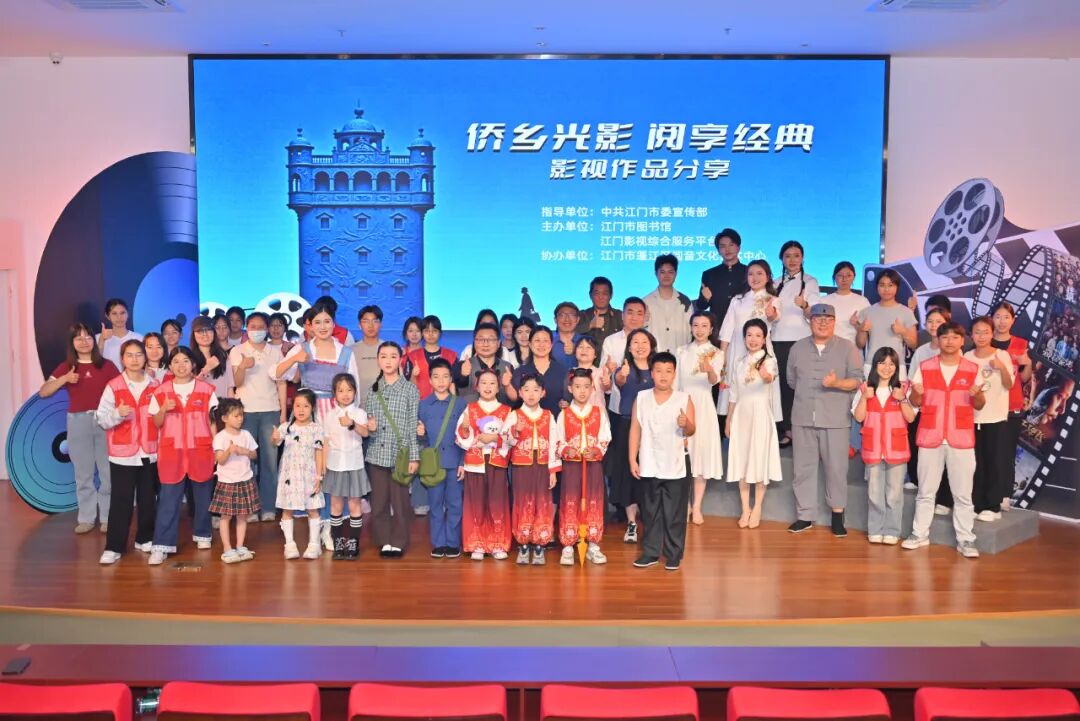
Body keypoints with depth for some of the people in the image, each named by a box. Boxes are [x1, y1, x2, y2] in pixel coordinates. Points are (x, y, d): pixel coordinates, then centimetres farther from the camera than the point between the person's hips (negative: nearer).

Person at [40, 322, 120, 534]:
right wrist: (64, 379, -14)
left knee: (108, 472, 2)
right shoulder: (66, 367, 6)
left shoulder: (107, 366, 2)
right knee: (83, 473, 8)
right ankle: (86, 518, 17)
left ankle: (108, 517, 13)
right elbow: (43, 392, 0)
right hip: (78, 422, 1)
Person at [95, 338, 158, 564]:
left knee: (148, 499, 11)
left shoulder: (155, 386, 4)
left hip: (149, 452, 2)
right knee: (121, 501, 0)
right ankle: (114, 547, 6)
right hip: (122, 454, -2)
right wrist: (118, 413, -23)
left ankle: (145, 538, 25)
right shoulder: (113, 387, -3)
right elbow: (102, 419, -4)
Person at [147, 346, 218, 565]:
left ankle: (202, 535, 28)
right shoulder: (161, 392, 3)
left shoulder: (206, 390, 1)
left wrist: (216, 448, 1)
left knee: (202, 496, 11)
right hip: (171, 453, 0)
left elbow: (212, 421, 5)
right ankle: (162, 545, 0)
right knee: (168, 499, -2)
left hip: (200, 451, 0)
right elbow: (156, 424, 6)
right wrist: (163, 410, -13)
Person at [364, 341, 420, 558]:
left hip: (401, 454, -3)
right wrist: (368, 426, -8)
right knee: (379, 501, 7)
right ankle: (384, 541, 19)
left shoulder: (410, 389, -1)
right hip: (377, 453, 3)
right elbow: (367, 420, 17)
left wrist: (414, 456, -7)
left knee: (400, 500, 1)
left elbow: (413, 424, -3)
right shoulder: (372, 389, 9)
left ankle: (398, 542, 13)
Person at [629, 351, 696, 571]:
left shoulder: (684, 399, -3)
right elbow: (635, 429, 3)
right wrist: (632, 459, 0)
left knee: (675, 513, 5)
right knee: (651, 512, 11)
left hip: (676, 465, -1)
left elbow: (691, 432, -3)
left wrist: (685, 424, -26)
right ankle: (650, 552, 21)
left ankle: (674, 555, 16)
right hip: (649, 465, 2)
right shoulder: (641, 398, 1)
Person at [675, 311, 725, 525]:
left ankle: (697, 507, 8)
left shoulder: (716, 353, -1)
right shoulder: (682, 351, 7)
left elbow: (715, 380, -20)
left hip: (703, 407, -2)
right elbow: (676, 382, 10)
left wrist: (709, 370, -42)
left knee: (701, 454, 0)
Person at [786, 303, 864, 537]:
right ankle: (805, 515, 15)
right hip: (803, 419, 3)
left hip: (836, 419, -3)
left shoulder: (848, 348, 1)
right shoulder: (798, 348, 9)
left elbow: (857, 380, -5)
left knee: (836, 468, 1)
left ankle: (837, 514, 15)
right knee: (803, 468, 6)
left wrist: (837, 383, -20)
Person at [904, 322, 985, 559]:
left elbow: (980, 405, 6)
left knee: (963, 493, 3)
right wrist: (917, 393, -17)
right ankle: (920, 534, 17)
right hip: (930, 437, 1)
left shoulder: (972, 369, 3)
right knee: (925, 491, 8)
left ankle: (965, 540, 10)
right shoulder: (924, 368, 3)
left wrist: (976, 394, -16)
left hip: (961, 439, 0)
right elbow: (915, 403, 5)